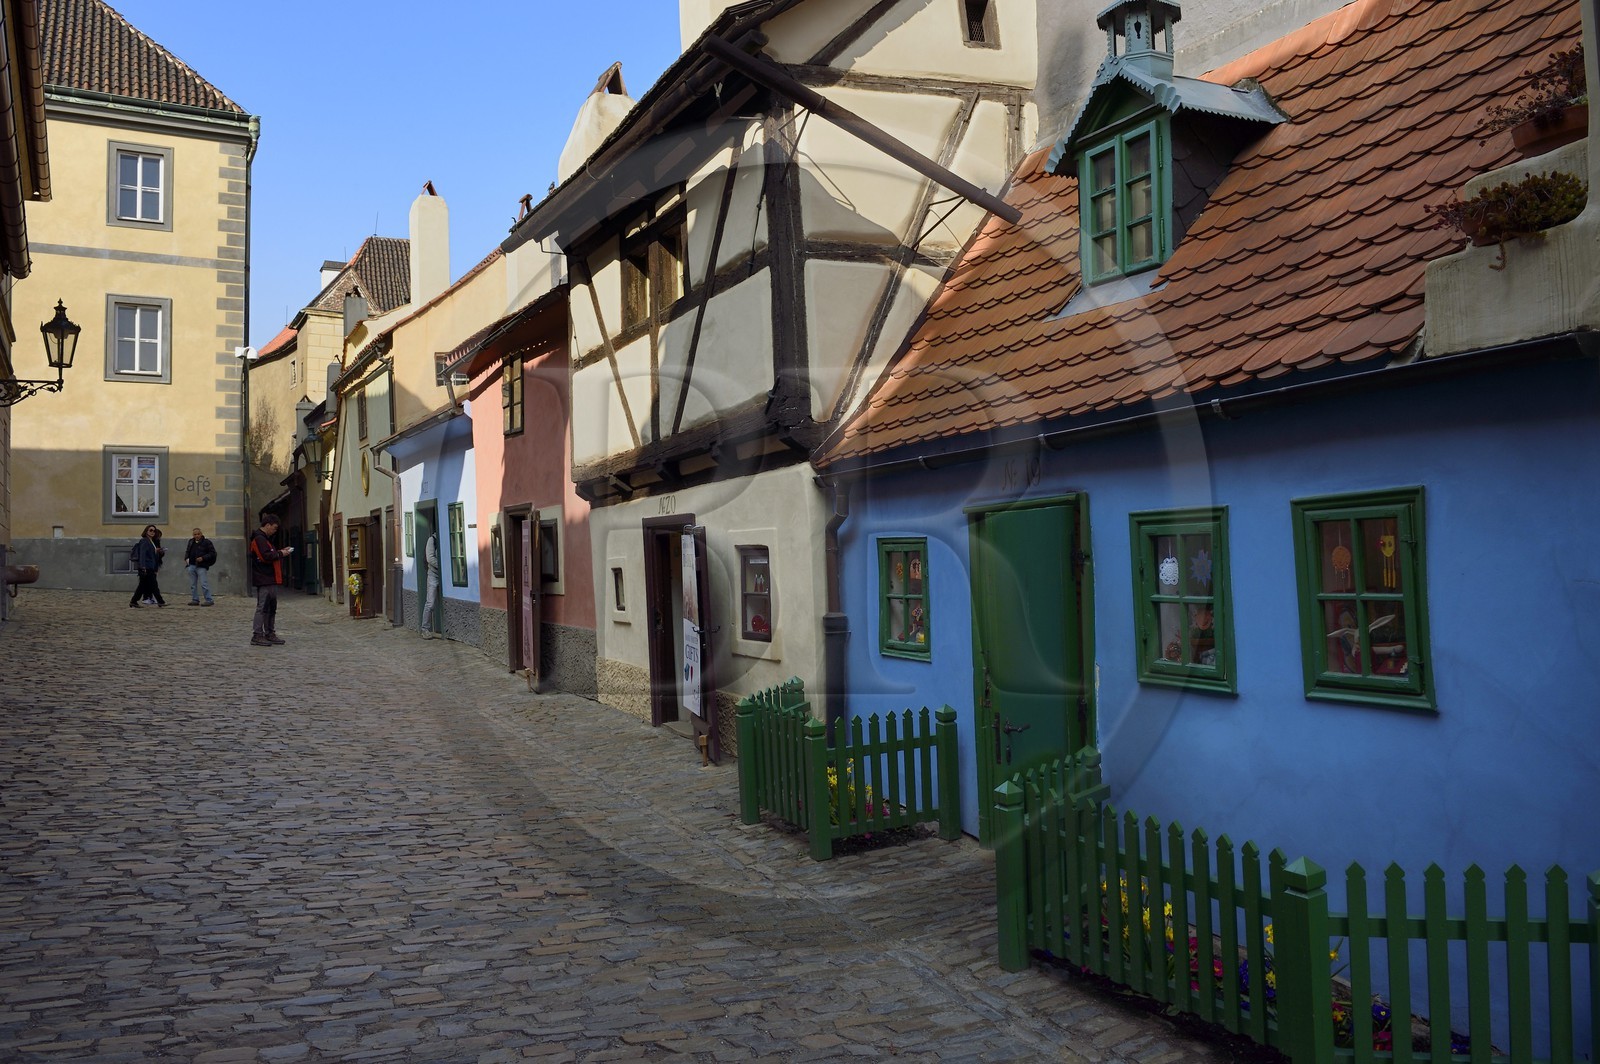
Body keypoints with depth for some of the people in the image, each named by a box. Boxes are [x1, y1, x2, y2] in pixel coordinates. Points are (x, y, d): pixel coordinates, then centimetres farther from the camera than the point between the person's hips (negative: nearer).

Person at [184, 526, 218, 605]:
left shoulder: (206, 542, -4)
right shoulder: (191, 542, 14)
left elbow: (213, 553, -5)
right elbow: (187, 551, 27)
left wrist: (203, 558, -15)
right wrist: (186, 558, 7)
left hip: (201, 566, -7)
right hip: (191, 566, 7)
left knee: (204, 584, -11)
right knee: (193, 585, 9)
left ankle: (209, 600, -9)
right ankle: (195, 600, 17)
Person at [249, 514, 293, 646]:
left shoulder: (265, 538, 20)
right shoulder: (259, 539, -13)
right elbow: (266, 556, -22)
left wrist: (280, 552, 10)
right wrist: (280, 554, -11)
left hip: (270, 579, 11)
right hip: (263, 580, -11)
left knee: (271, 608, 14)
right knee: (262, 607, -9)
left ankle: (270, 634, 20)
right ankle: (257, 636, -6)